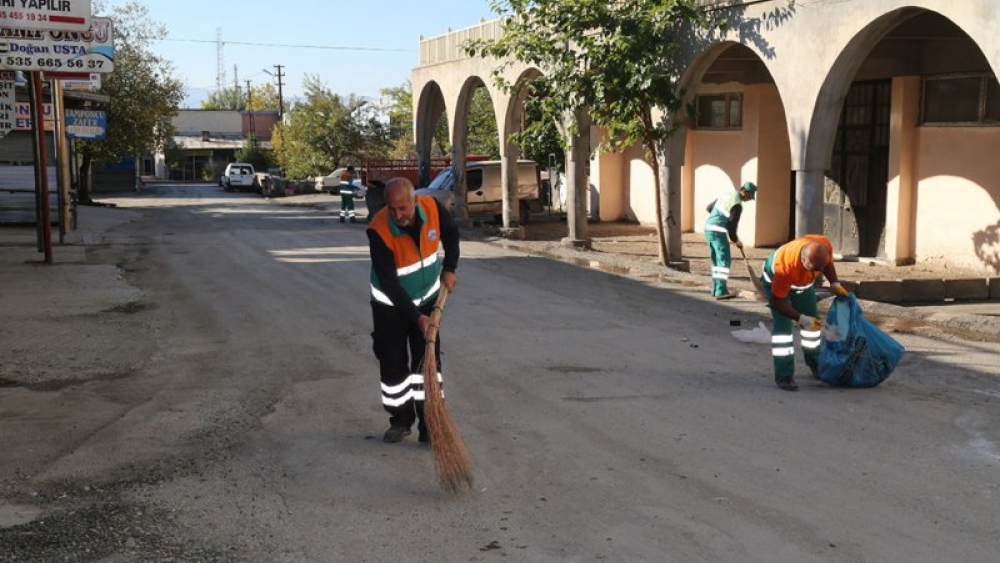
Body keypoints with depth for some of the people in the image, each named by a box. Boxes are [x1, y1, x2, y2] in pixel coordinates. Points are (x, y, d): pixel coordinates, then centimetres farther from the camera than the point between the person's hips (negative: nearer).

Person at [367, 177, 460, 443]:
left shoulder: (432, 207, -21)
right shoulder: (378, 231, -31)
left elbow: (451, 233, 3)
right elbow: (389, 283, -28)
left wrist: (449, 268, -5)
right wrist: (416, 317, -30)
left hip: (427, 298, 2)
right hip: (391, 304, -2)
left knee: (427, 359, 0)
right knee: (392, 363, 4)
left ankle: (429, 424, 6)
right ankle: (401, 420, 22)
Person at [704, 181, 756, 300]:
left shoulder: (727, 195, 15)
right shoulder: (737, 204, -13)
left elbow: (709, 208, 25)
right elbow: (732, 225, -12)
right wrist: (736, 240, 2)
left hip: (708, 228, 10)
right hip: (718, 231, -10)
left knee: (716, 260, 17)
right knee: (725, 260, -9)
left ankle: (716, 289, 21)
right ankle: (721, 291, -16)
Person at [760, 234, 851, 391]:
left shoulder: (824, 246, -33)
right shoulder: (785, 267, -47)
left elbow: (828, 264, -5)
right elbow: (777, 301, -34)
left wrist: (835, 284, -18)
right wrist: (801, 319, -40)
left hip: (803, 281, 6)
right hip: (775, 279, -6)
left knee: (813, 319, 10)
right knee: (782, 325, -18)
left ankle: (816, 365, 32)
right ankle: (784, 377, -14)